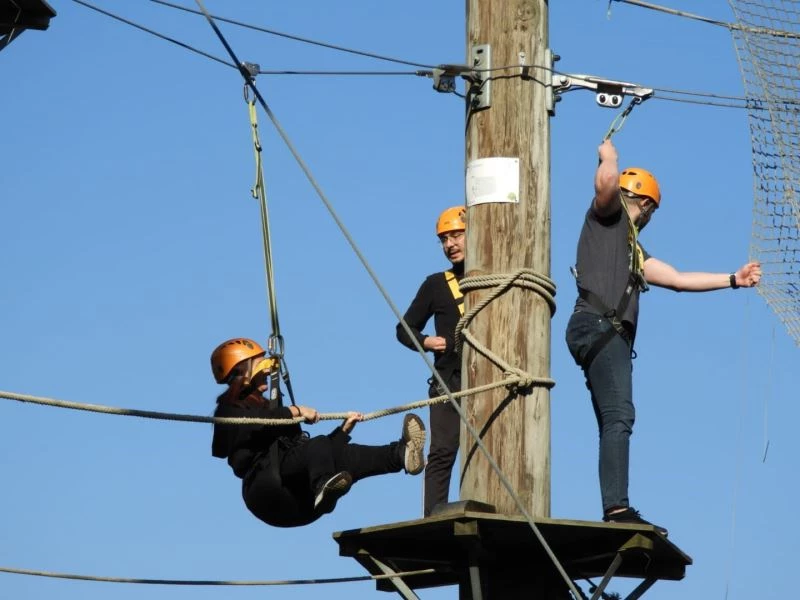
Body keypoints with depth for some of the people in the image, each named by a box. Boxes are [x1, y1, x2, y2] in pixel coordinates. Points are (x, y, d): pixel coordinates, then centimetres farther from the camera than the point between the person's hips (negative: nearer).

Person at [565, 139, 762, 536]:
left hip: (613, 336, 10)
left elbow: (678, 279, 32)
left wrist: (734, 279, 32)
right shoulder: (608, 214, 9)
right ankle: (617, 508, -34)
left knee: (615, 424, 3)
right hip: (597, 325, -10)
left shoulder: (632, 248, 34)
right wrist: (609, 155, 7)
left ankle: (615, 513, -3)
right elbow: (606, 180, -14)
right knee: (619, 417, -22)